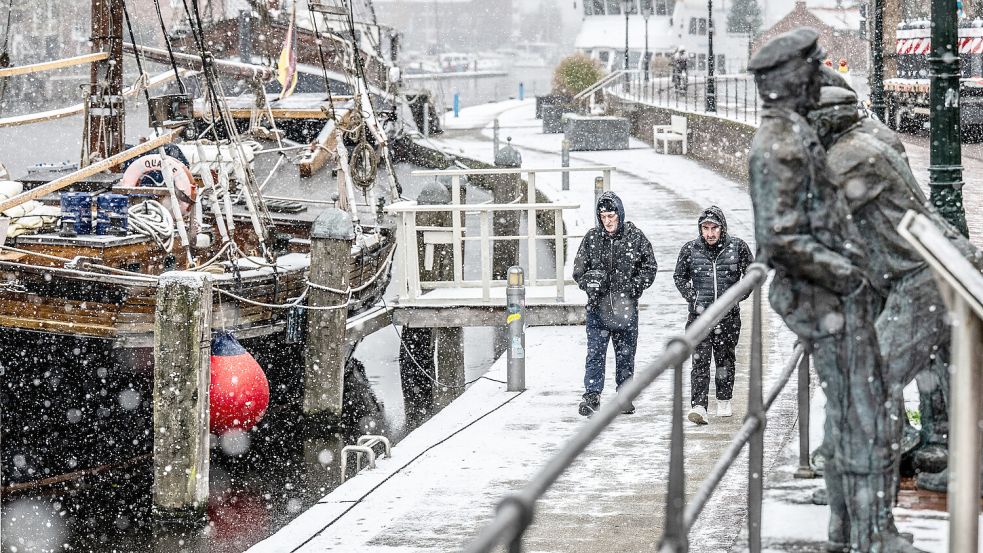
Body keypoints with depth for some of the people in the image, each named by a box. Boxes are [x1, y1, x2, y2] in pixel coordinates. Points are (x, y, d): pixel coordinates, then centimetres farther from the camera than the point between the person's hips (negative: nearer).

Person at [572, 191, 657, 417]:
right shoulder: (592, 238, 2)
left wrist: (632, 288, -10)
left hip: (626, 306, 0)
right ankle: (592, 396, -8)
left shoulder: (635, 237, -2)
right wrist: (588, 282, -11)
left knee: (626, 354, 9)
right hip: (598, 306, 0)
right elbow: (578, 269, 9)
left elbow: (649, 268, 3)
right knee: (595, 352, -7)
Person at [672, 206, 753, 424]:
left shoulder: (737, 247, -2)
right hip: (700, 315, -1)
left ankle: (724, 401, 30)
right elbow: (679, 277, 13)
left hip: (729, 314, 1)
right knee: (700, 361, -11)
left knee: (726, 358, 12)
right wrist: (692, 298, -1)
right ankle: (699, 406, -18)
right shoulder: (690, 249, -1)